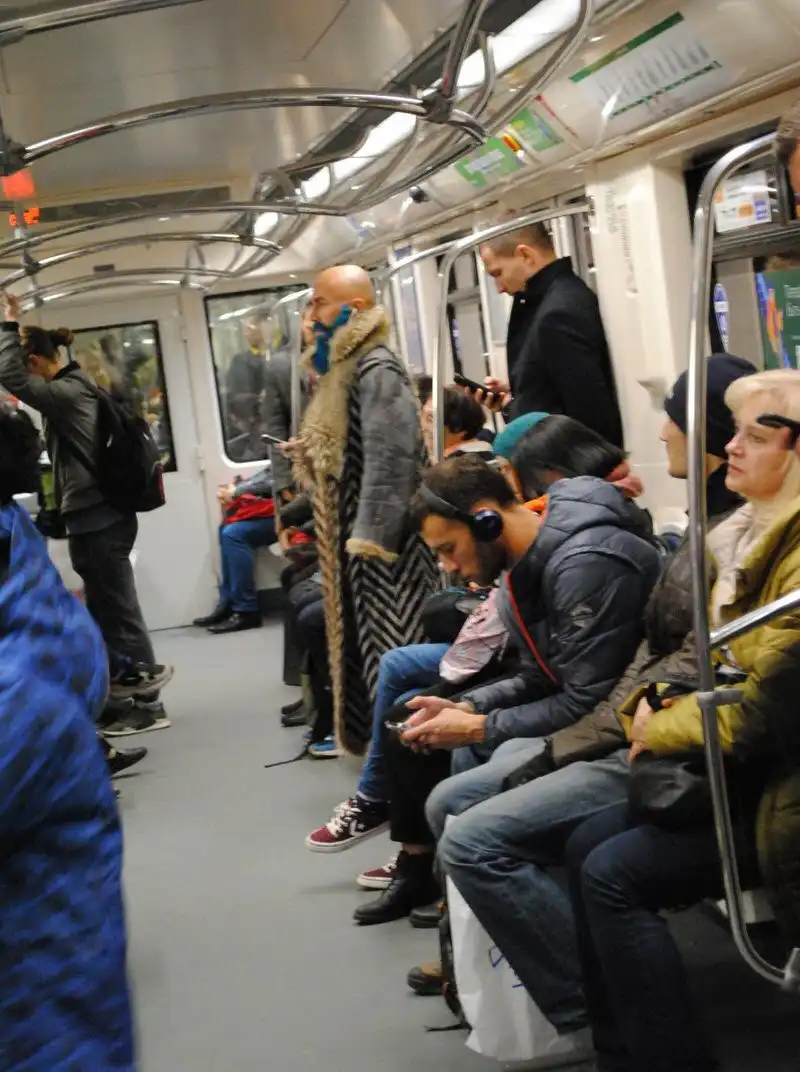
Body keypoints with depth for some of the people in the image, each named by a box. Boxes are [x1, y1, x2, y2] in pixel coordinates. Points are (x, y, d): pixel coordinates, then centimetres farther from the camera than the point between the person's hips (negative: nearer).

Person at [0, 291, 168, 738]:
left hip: (96, 520, -10)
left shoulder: (69, 392, -14)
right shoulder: (73, 388, 16)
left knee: (120, 615, -5)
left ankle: (149, 707, 0)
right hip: (99, 516, 10)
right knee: (107, 615, 14)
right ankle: (124, 701, 20)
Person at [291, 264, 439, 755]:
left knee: (395, 656, -8)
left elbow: (389, 458, -23)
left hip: (385, 540, -11)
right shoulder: (345, 366, 17)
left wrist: (369, 540, -25)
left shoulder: (376, 369, -15)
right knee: (372, 649, 14)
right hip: (359, 534, 11)